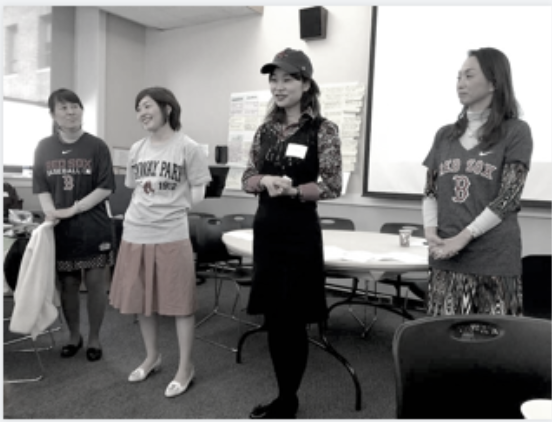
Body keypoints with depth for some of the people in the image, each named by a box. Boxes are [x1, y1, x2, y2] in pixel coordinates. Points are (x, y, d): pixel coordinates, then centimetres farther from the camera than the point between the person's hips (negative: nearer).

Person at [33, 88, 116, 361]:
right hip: (60, 229, 3)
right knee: (67, 284, 11)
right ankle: (73, 335, 30)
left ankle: (94, 338, 21)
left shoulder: (96, 146, -4)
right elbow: (41, 187, 6)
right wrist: (51, 213, -11)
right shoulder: (44, 148, 5)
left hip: (93, 227, -2)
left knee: (96, 283, 3)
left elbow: (106, 188, -8)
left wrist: (73, 209, -14)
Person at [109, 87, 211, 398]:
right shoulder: (137, 149, 9)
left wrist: (172, 205, -6)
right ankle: (152, 357, 37)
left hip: (172, 236, -6)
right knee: (140, 300, 15)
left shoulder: (188, 147, -7)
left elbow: (201, 191, -4)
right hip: (135, 234, 6)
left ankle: (186, 368, 22)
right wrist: (143, 210, 7)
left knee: (180, 303, 4)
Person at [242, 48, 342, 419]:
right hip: (266, 228, 6)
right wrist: (266, 181, -14)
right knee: (272, 315, 13)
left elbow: (333, 186, -11)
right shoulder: (266, 130, 9)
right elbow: (247, 179, 8)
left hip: (300, 231, -5)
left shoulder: (323, 130, -6)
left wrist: (293, 190, -25)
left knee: (292, 318, 4)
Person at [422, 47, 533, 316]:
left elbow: (507, 198, -8)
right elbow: (430, 191, 11)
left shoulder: (516, 132, 0)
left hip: (494, 259, -4)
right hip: (445, 257, 4)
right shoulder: (445, 134, 13)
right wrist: (430, 231, -6)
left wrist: (463, 238, -14)